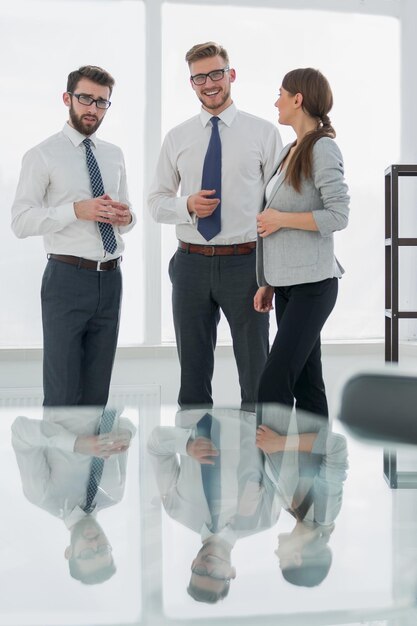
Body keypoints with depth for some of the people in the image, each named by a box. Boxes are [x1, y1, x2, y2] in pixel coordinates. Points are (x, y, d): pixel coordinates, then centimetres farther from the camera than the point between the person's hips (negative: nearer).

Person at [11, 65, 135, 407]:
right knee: (62, 390, -2)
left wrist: (125, 217, -3)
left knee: (98, 389, 12)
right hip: (68, 277, -5)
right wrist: (77, 210, -22)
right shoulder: (42, 155, -3)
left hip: (111, 279, 5)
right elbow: (21, 221, -11)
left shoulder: (114, 155, 14)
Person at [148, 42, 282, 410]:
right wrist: (187, 206, -12)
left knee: (255, 368, 7)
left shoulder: (263, 132, 1)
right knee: (193, 368, 12)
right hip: (191, 263, 3)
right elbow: (156, 202, 10)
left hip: (245, 262, -2)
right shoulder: (177, 138, 8)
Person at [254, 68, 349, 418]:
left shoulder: (323, 149, -10)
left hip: (311, 284, -8)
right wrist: (268, 283, 16)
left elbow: (338, 216, -17)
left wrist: (281, 219, -12)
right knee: (307, 385, 11)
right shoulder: (290, 151, 16)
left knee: (273, 387, -13)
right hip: (286, 283, 8)